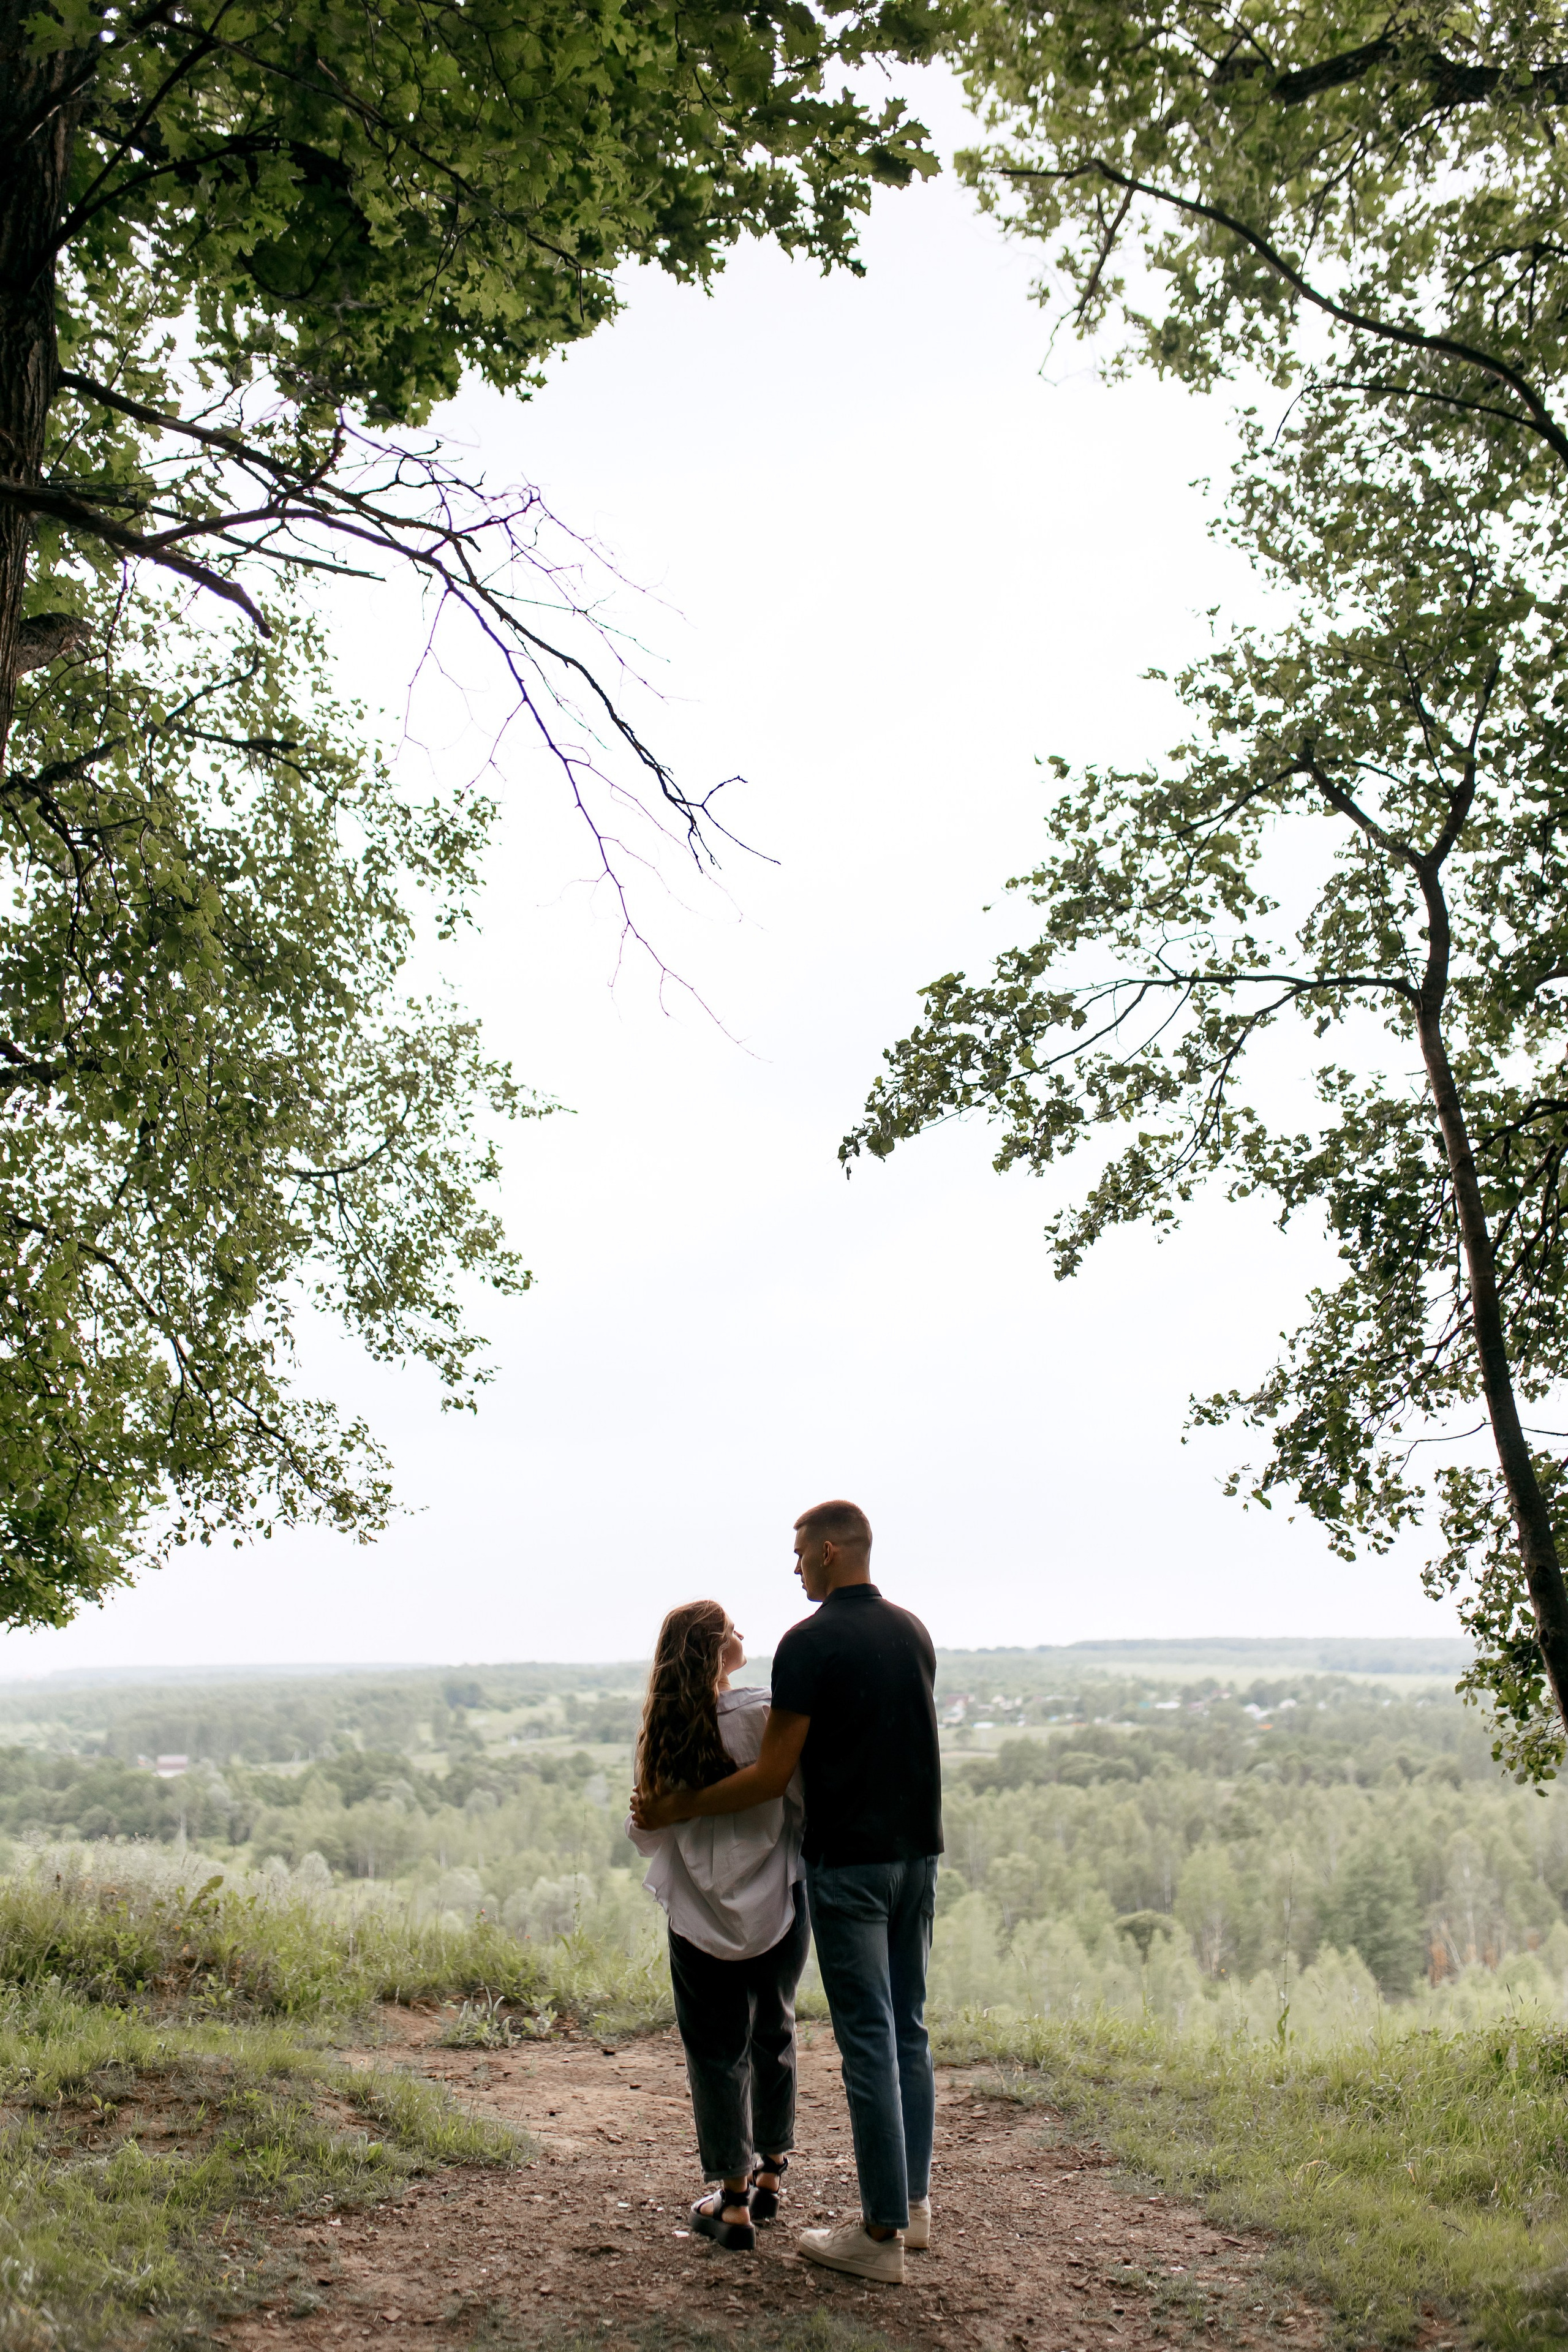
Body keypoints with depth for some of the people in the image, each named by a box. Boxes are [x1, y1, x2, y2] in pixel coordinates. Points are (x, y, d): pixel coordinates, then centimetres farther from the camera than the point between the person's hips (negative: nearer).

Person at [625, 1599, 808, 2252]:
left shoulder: (663, 1735, -6)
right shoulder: (764, 1716, -15)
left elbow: (649, 1838, -1)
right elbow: (807, 1802, -9)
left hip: (702, 1922, 1)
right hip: (779, 1908, -1)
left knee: (717, 2050, 11)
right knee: (772, 2034, 20)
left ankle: (734, 2199, 12)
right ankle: (770, 2173, 31)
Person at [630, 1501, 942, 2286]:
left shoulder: (810, 1642, -14)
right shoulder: (914, 1632, 8)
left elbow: (773, 1774, -15)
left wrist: (679, 1809, -4)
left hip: (848, 1861, -7)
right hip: (917, 1852, 7)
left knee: (869, 2040, -2)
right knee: (909, 2029, 15)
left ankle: (881, 2234, 5)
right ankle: (912, 2203, 24)